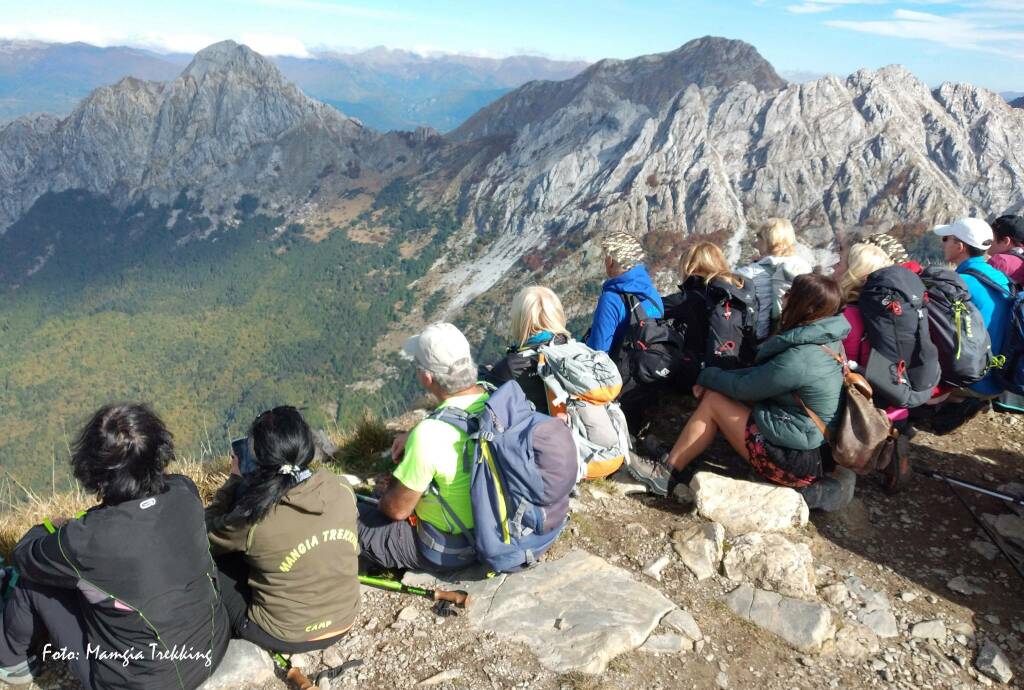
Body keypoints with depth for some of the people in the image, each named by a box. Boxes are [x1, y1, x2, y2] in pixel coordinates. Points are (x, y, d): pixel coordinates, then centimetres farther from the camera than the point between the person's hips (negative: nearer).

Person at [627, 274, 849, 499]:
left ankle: (667, 472, 8)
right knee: (716, 391, 7)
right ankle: (677, 463, 12)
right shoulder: (828, 343, 3)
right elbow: (762, 374, 7)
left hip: (797, 463, -9)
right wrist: (713, 380, 1)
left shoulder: (799, 359, -27)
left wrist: (707, 376, 3)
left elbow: (742, 387, -15)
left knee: (713, 401, -5)